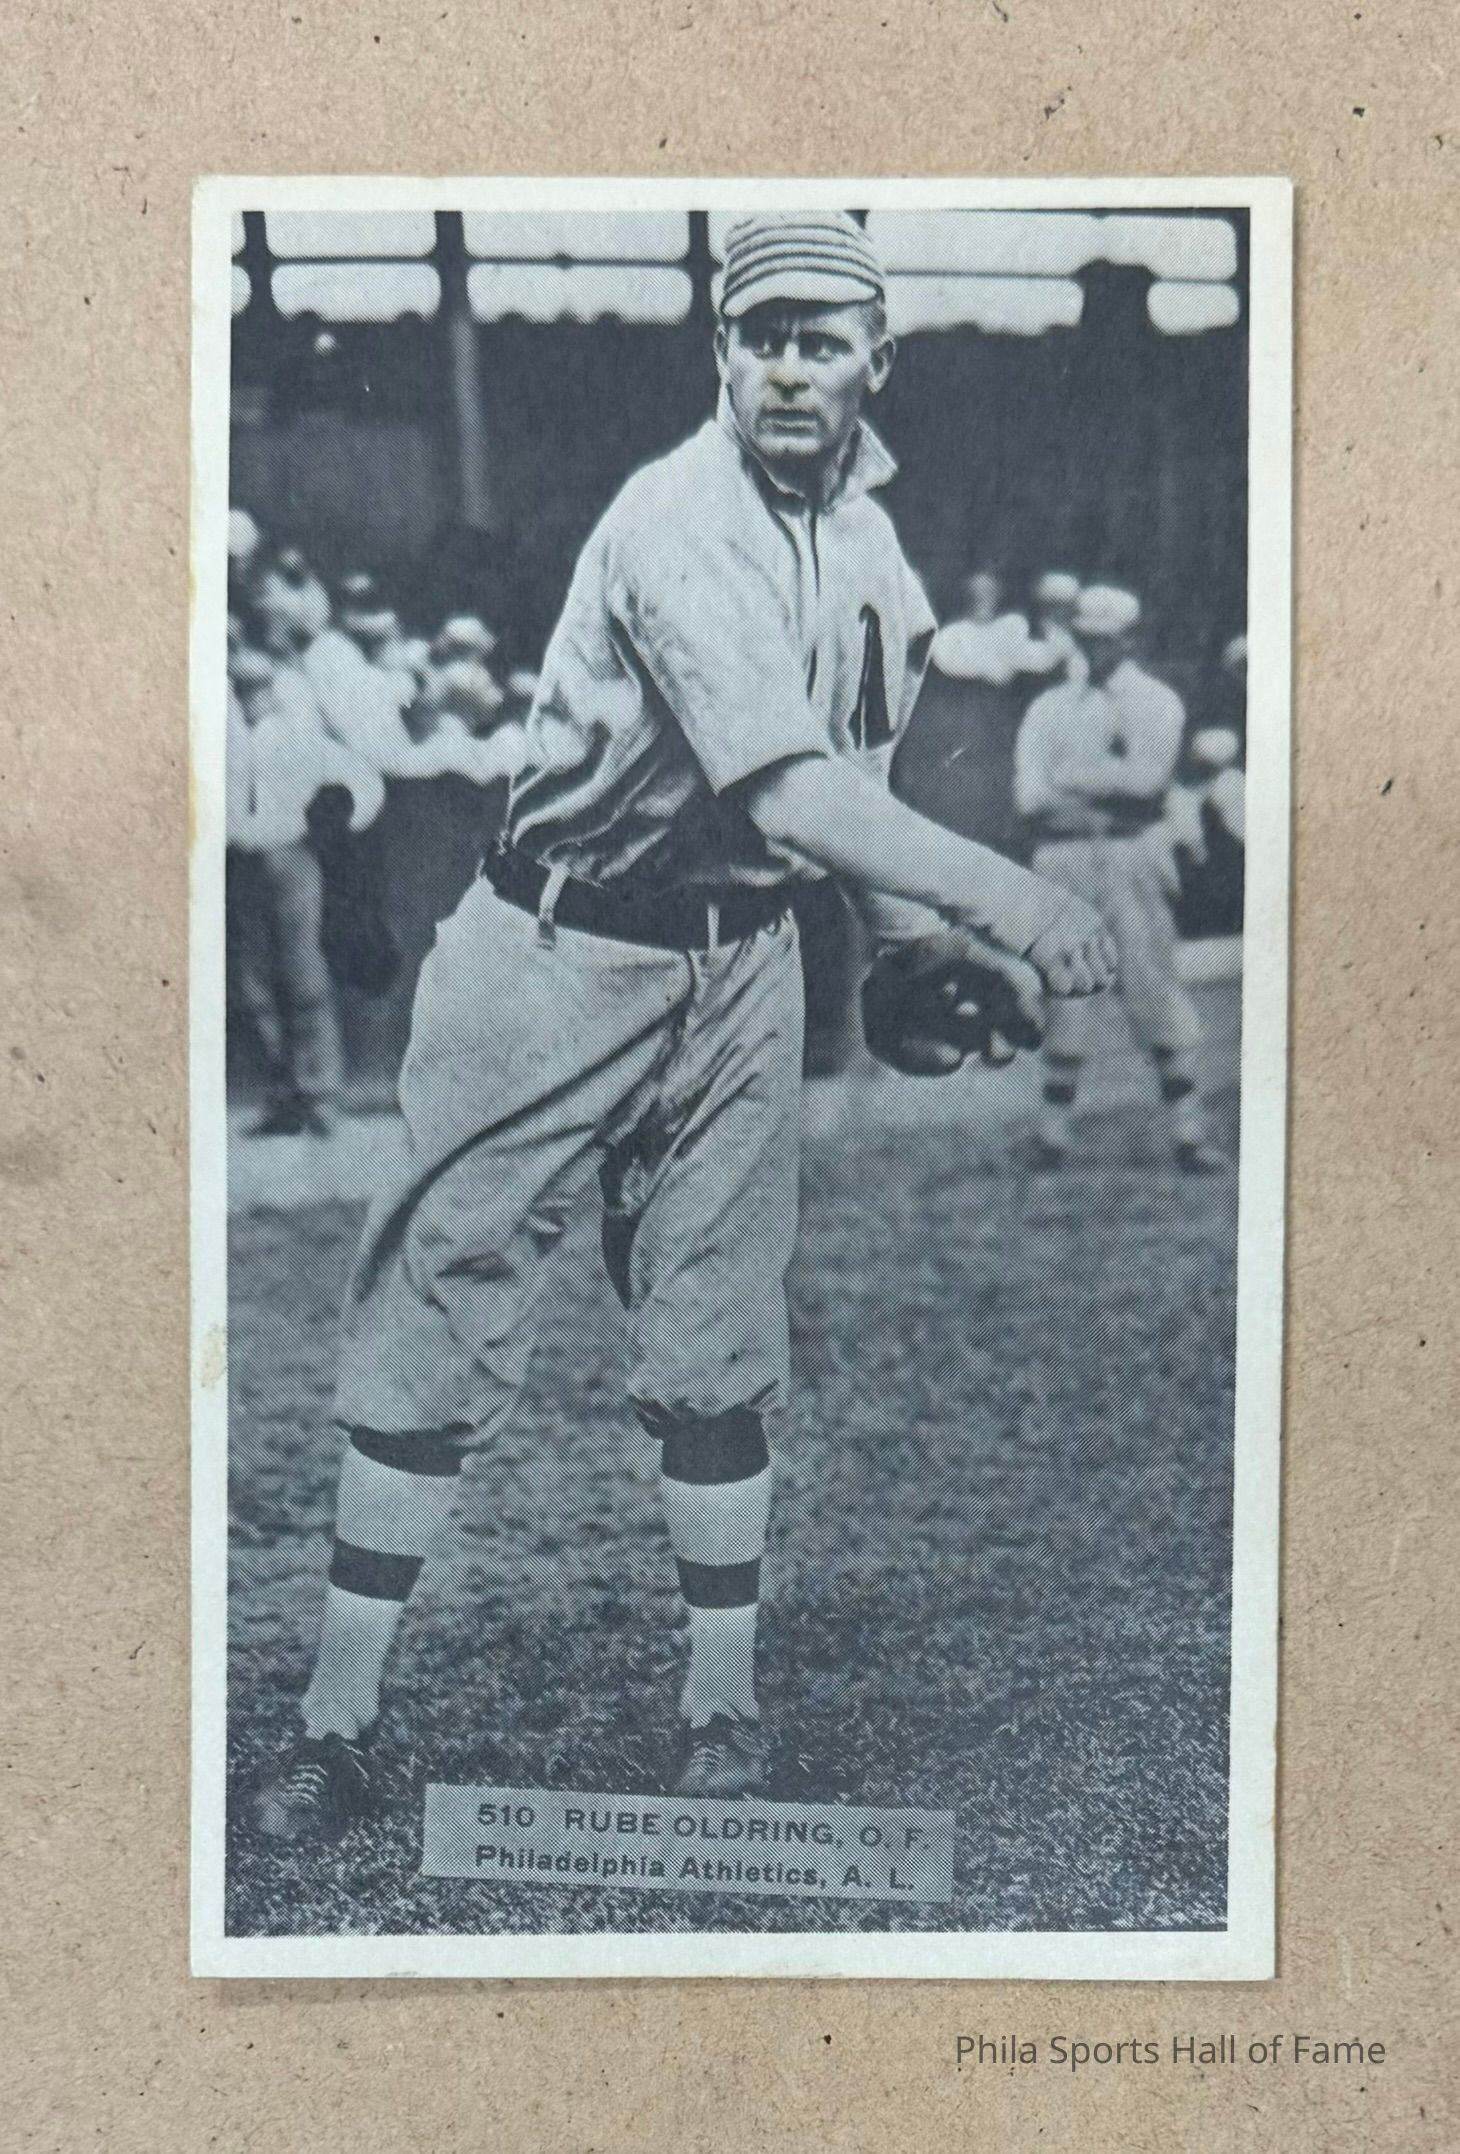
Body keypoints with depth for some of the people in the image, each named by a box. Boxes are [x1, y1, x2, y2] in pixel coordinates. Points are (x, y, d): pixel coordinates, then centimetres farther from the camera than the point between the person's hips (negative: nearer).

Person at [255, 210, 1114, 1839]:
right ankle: (336, 1725, 9)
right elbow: (794, 800, -31)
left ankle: (723, 1710, 21)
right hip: (561, 958, -6)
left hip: (740, 971, 6)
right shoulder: (679, 525, -20)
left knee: (718, 1352, 9)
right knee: (438, 1324, -1)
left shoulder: (867, 533, 6)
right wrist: (1003, 896, -37)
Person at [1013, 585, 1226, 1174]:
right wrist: (1105, 810, -13)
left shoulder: (1157, 701, 7)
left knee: (1151, 982, -7)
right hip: (1062, 855, 3)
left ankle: (1189, 1129, -6)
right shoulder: (1050, 705, 16)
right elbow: (1030, 796, 1)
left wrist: (1074, 776, -7)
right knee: (1059, 987, 1)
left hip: (1133, 858, -3)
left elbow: (1146, 776, -11)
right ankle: (1053, 1130, 7)